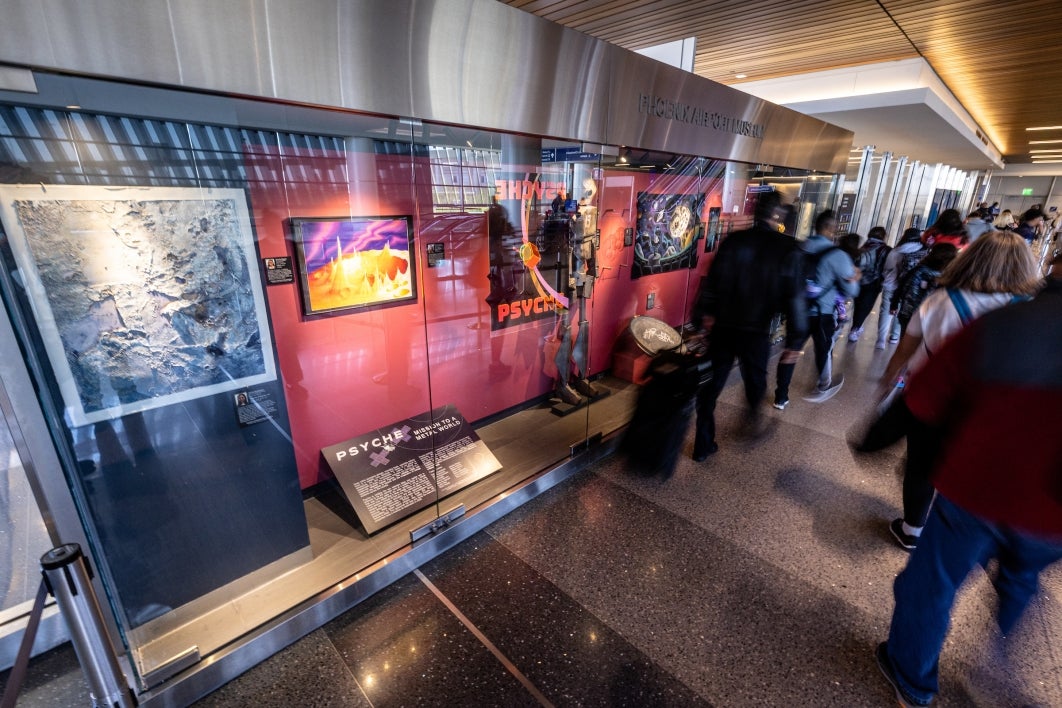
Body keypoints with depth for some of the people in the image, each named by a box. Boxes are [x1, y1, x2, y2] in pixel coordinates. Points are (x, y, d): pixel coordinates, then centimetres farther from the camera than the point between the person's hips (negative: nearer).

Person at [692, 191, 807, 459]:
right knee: (755, 378, 27)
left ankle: (703, 446, 17)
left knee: (710, 386, 9)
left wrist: (704, 314, 14)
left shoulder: (733, 240, -1)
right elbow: (795, 298, -7)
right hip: (756, 331, -1)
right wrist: (795, 340, -2)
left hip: (722, 327, 1)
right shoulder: (788, 249, -5)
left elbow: (712, 281, 2)